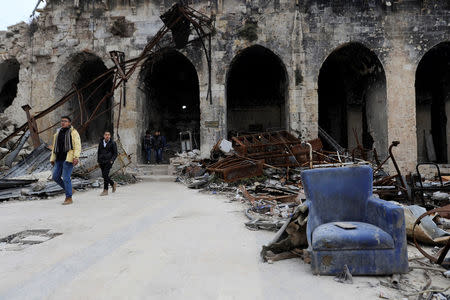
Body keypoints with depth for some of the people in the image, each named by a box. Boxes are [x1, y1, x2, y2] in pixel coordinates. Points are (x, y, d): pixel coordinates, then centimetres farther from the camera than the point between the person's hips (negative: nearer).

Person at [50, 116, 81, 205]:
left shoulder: (73, 132, -1)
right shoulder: (58, 133, 19)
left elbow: (77, 146, -11)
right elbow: (54, 147, 23)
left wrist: (76, 157, -22)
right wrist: (52, 159, 18)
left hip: (68, 158, -7)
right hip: (59, 159, 7)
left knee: (66, 178, -9)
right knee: (55, 177, 5)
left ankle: (69, 198, 1)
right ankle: (70, 189, 23)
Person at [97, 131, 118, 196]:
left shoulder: (113, 143, -3)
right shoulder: (101, 142, 9)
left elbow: (115, 153, 0)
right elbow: (98, 152, 18)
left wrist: (112, 160, -13)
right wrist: (98, 161, 10)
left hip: (108, 161, -5)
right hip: (102, 162, 5)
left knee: (105, 175, -13)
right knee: (104, 175, 7)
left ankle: (105, 190, -7)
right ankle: (113, 184, 29)